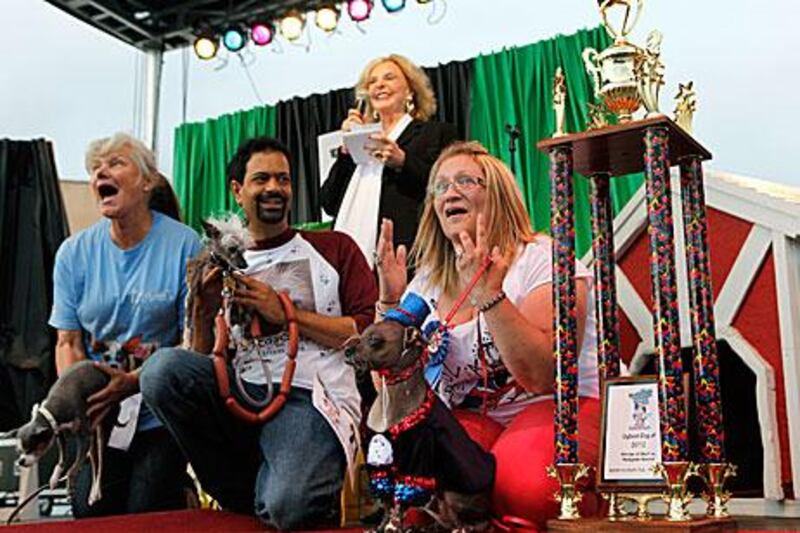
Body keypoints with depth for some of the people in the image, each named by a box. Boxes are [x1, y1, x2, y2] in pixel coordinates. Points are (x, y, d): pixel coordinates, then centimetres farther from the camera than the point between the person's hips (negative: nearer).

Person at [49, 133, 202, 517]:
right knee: (89, 510, -2)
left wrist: (134, 382, -19)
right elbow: (69, 342, 5)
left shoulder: (184, 244, -7)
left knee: (148, 514, -9)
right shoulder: (74, 252, 5)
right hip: (98, 412, 3)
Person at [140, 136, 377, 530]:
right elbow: (203, 357, 14)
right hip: (241, 393, 4)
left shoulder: (334, 247, 12)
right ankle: (243, 493, -4)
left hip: (311, 397, -4)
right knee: (162, 366, -26)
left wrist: (285, 313, -4)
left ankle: (264, 486, 7)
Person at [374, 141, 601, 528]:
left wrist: (489, 295, -26)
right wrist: (389, 301, -7)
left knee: (524, 486, -35)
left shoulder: (543, 259, -6)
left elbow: (545, 377, -19)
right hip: (467, 419, 3)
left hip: (557, 407, -3)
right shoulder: (426, 282, 9)